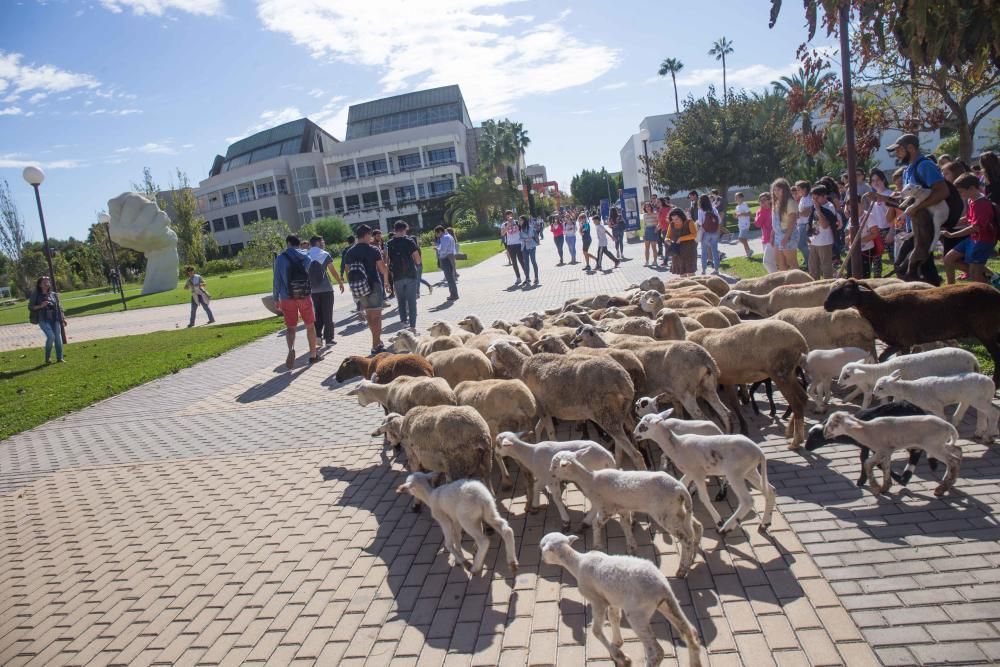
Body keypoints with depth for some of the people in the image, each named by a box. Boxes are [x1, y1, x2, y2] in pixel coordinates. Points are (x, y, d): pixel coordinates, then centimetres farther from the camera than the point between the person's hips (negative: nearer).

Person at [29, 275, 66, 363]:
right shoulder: (36, 295, 2)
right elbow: (30, 307, 2)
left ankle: (59, 358, 6)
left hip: (55, 319, 4)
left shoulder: (54, 295, 12)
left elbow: (59, 307, 16)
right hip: (43, 320, -4)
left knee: (58, 338, -3)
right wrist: (40, 306, -15)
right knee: (51, 336, -19)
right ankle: (47, 357, -2)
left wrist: (63, 318, 11)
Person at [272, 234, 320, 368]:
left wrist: (276, 298, 5)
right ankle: (313, 355, 20)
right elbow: (311, 276, 6)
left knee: (290, 327, 6)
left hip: (287, 298, -1)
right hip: (305, 296, 1)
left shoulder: (280, 258, -3)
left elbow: (277, 280, -3)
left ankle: (291, 349, -22)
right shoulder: (306, 257, 4)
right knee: (310, 325, 13)